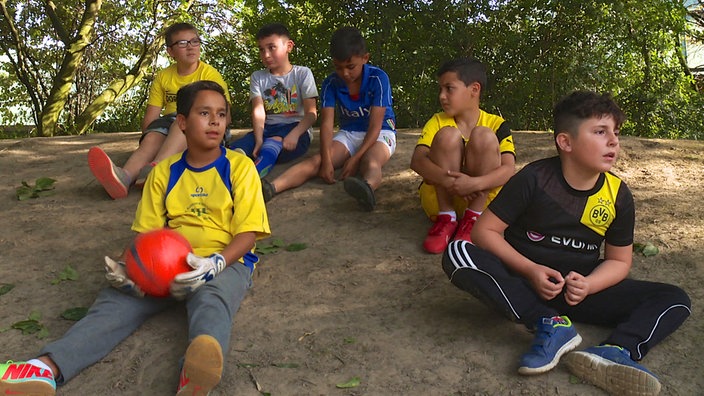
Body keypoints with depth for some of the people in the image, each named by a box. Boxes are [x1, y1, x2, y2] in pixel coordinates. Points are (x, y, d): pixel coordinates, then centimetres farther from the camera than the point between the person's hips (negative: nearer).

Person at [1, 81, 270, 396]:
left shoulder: (240, 167, 1)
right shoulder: (163, 173, 13)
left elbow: (248, 233, -6)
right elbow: (148, 231, 12)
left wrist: (214, 264, -25)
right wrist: (130, 265, -11)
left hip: (227, 261, -4)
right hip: (171, 264, 4)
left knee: (211, 296, -38)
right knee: (117, 298, -22)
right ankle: (47, 368, -42)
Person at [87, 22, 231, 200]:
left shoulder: (210, 74, 0)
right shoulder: (163, 77, 10)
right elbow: (150, 118, 6)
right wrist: (149, 135, -13)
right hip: (169, 130, 3)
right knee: (153, 136, -30)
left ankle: (157, 167, -57)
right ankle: (125, 175, -60)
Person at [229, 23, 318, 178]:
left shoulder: (302, 73, 3)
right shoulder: (258, 77, 11)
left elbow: (311, 113, -6)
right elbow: (258, 111, -4)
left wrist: (294, 134, -26)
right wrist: (259, 140, -24)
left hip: (296, 129, -3)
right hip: (267, 129, 3)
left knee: (275, 143, -39)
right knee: (236, 149, -28)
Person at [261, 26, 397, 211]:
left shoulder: (378, 79, -16)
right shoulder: (331, 83, -6)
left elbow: (375, 125, -19)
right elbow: (326, 123, -14)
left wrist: (356, 158, -29)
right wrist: (326, 160, -29)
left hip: (380, 133, -3)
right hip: (348, 134, 3)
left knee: (370, 161, -39)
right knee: (316, 160, -24)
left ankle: (368, 186, -75)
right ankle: (271, 187, -48)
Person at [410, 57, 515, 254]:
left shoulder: (496, 124, -3)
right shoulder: (438, 122, 0)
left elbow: (509, 169, -18)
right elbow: (417, 160, -16)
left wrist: (475, 183, -37)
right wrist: (447, 179, -36)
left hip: (482, 199, 0)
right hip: (439, 198, 1)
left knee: (483, 136, -21)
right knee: (448, 135, -21)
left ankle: (472, 219, -19)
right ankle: (446, 218, -18)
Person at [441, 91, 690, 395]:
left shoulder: (618, 194, -3)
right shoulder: (534, 179, -13)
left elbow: (619, 260, 5)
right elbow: (485, 230, -11)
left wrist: (588, 286, -17)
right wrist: (529, 270, -23)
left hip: (582, 288, 3)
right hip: (523, 284, -3)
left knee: (675, 301, -10)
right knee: (457, 253, -31)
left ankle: (615, 351, -37)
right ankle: (551, 326, -30)